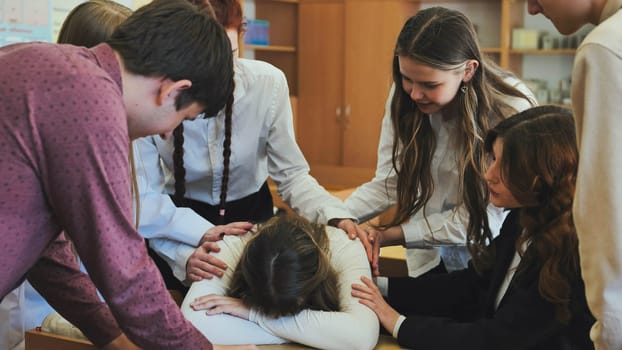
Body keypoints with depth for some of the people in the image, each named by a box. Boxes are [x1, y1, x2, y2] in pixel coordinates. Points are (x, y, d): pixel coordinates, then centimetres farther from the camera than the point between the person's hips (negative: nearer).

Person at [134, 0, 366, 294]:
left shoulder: (268, 82, -20)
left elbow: (291, 174, -12)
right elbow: (144, 198, -16)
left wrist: (335, 215, -30)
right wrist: (186, 250, -33)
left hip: (252, 216, 1)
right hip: (181, 217, -1)